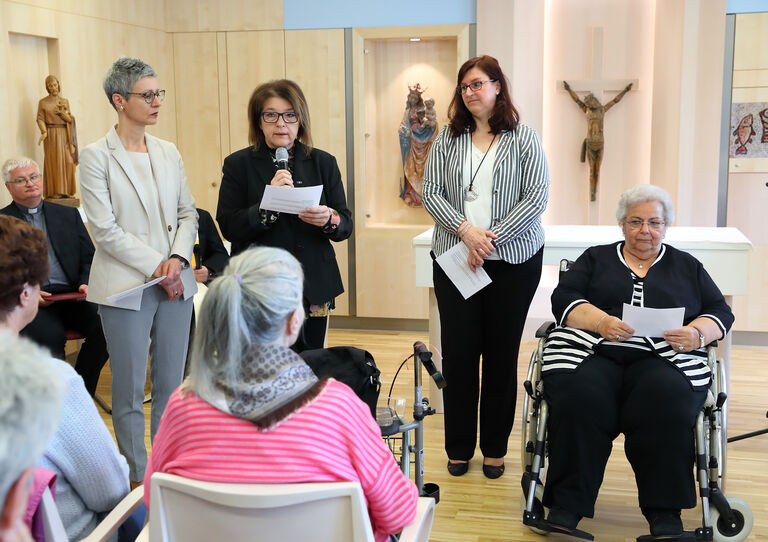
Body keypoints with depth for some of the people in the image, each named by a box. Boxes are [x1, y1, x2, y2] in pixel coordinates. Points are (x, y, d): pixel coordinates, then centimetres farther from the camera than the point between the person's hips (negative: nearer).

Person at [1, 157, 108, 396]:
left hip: (71, 296, 3)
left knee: (104, 326, -25)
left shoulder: (68, 215, 20)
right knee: (51, 336, -33)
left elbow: (89, 257, 17)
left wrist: (85, 284, -2)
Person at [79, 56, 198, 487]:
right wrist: (155, 267, -13)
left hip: (176, 284, 5)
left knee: (172, 384, 10)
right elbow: (105, 229, -10)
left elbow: (188, 213, 11)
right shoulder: (96, 157, -5)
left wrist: (178, 258, -7)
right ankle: (139, 479, 17)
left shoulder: (169, 153, 10)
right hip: (126, 288, -4)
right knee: (130, 390, 4)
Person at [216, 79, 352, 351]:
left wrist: (328, 219, -16)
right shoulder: (238, 164, 4)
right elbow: (228, 228, -4)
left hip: (313, 289, 2)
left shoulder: (323, 163, 10)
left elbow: (346, 225, 7)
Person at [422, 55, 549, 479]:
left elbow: (537, 196, -6)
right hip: (455, 260, 2)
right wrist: (466, 230, -14)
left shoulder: (523, 138, 1)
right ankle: (459, 447, 18)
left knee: (502, 353, 6)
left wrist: (492, 237, -14)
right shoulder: (448, 138, 7)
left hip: (514, 260, -1)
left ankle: (495, 448, 20)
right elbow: (430, 192, 2)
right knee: (459, 351, 4)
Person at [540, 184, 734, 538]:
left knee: (667, 399, -34)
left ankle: (664, 513, -24)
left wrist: (697, 333, -7)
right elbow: (564, 300, 8)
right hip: (593, 350, 0)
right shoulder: (596, 258, 22)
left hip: (664, 357, 0)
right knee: (579, 398, -33)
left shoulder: (687, 266, 25)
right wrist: (600, 321, -12)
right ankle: (566, 507, -24)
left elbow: (720, 312, 17)